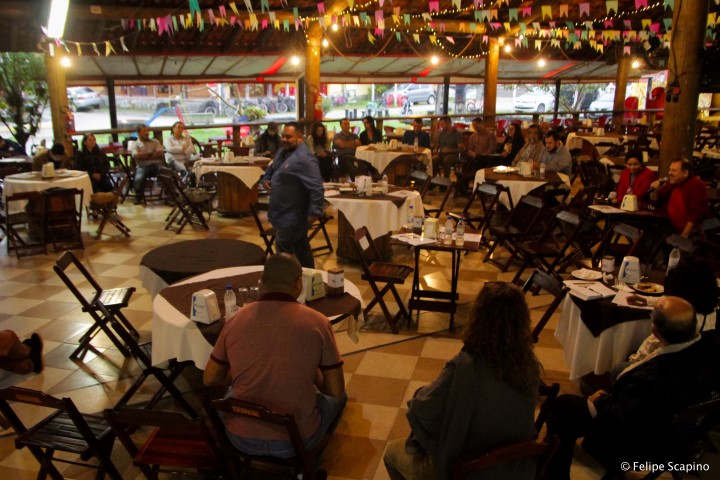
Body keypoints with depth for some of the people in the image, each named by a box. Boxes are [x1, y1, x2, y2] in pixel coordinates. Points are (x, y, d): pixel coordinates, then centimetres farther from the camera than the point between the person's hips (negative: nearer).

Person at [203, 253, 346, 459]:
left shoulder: (236, 320, -6)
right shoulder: (317, 322, -13)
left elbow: (210, 379, 7)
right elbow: (335, 390, -6)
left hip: (242, 438, 3)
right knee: (337, 397, 28)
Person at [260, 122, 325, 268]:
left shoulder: (304, 158, -23)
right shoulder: (283, 152, 10)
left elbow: (316, 188, -28)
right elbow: (271, 168, 26)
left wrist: (314, 212, -29)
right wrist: (266, 179, 5)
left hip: (292, 216, -10)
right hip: (284, 212, 10)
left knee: (283, 251, -4)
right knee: (300, 248, 20)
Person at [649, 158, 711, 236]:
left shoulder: (696, 185, -11)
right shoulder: (671, 183, 8)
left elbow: (696, 213, -21)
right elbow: (655, 201, 16)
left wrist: (684, 235, -26)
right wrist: (654, 190, -5)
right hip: (673, 230, 6)